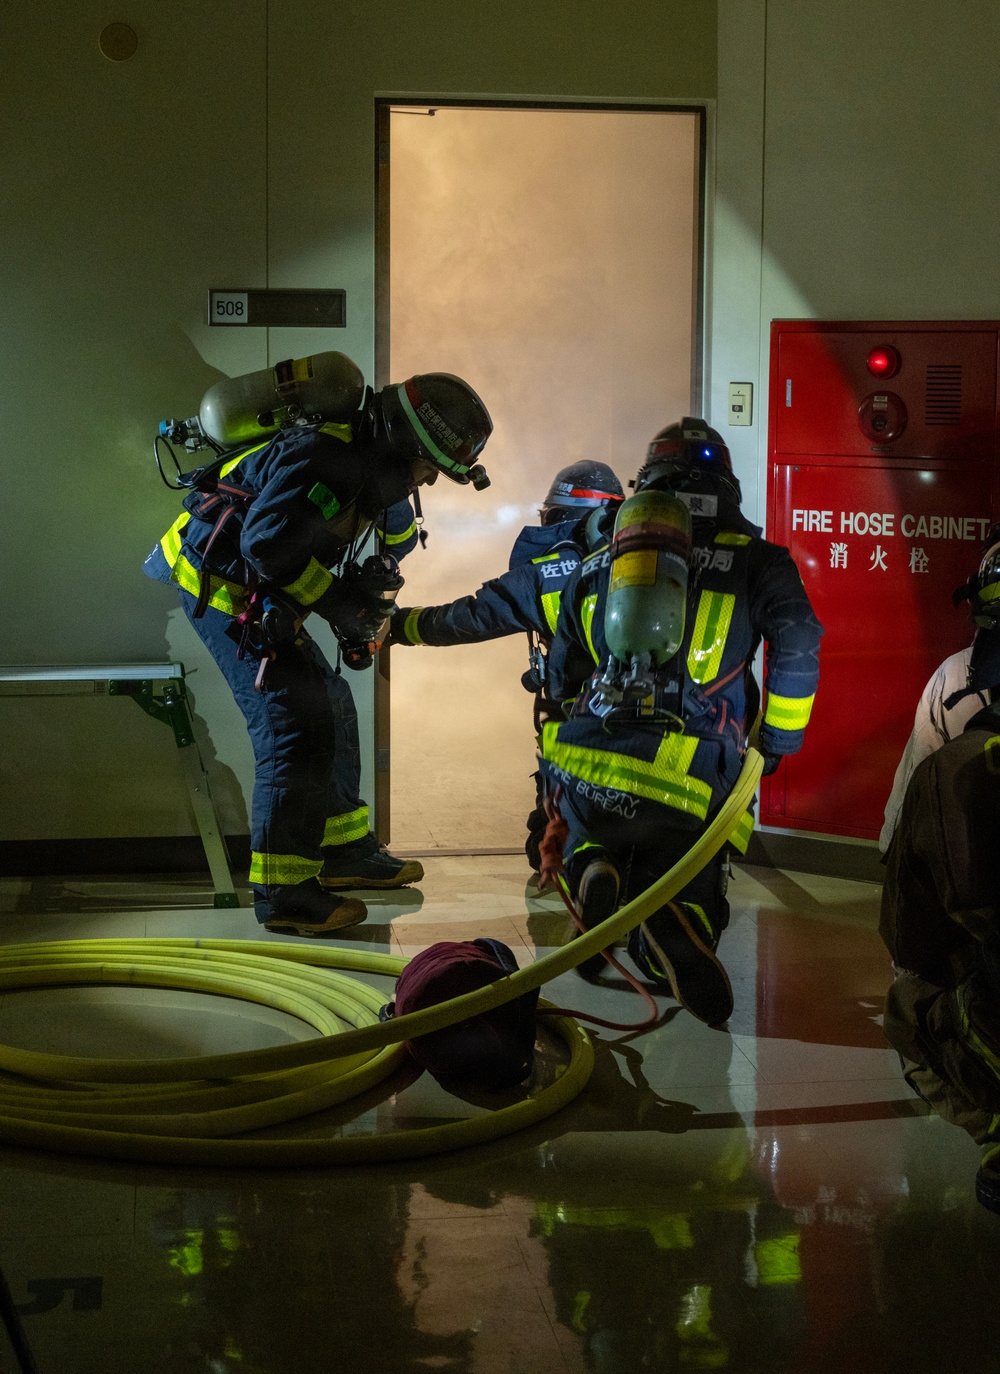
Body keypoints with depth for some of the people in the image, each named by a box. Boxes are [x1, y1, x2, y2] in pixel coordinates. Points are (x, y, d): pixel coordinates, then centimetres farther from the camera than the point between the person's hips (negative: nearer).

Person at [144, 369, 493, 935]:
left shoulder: (367, 468, 10)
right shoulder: (323, 457, -24)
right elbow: (267, 542, -32)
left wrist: (365, 591, -3)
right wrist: (339, 602, -24)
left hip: (262, 597, 11)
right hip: (221, 585, -11)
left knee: (329, 708, 16)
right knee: (295, 722, -14)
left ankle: (341, 850, 28)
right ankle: (281, 892, -10)